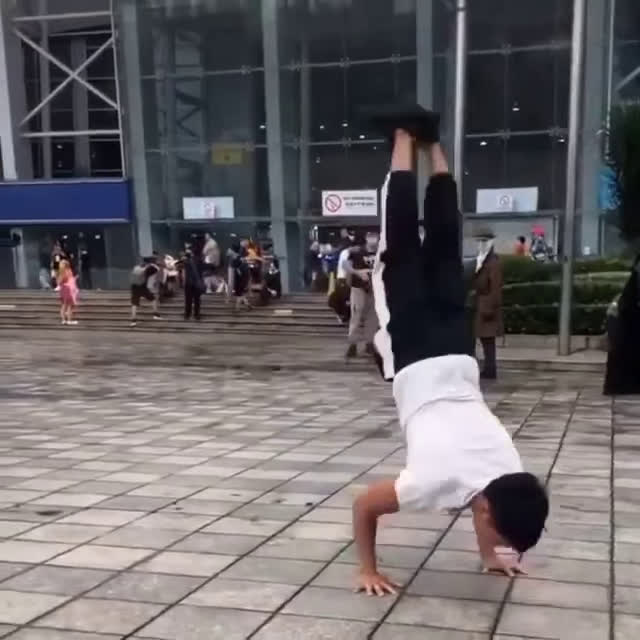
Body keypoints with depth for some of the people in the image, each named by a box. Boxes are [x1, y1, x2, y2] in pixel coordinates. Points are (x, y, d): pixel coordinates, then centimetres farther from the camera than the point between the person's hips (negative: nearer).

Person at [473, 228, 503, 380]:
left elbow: (496, 288, -17)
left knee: (487, 338, -7)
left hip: (487, 305, -9)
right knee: (484, 337, 11)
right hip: (480, 305, 9)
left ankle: (490, 370, -4)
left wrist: (490, 308, -19)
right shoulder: (480, 260, 14)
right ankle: (489, 368, 17)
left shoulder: (493, 262, -13)